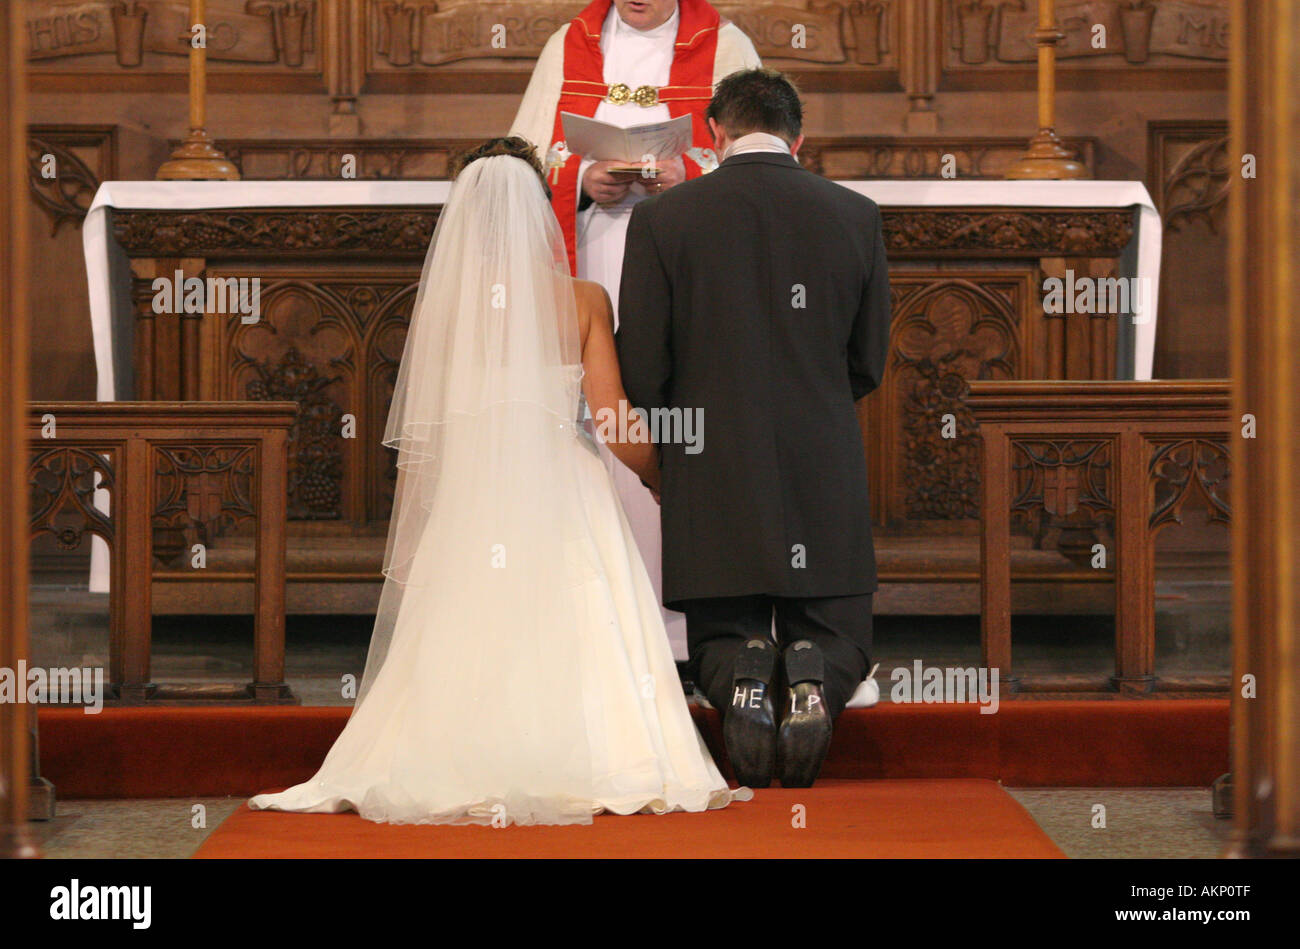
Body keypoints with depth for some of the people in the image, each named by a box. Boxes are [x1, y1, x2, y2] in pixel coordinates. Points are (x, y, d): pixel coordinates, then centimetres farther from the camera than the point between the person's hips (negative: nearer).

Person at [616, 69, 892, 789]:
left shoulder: (660, 219, -5)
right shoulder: (855, 215, 1)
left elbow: (640, 375, -3)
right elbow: (868, 364, 9)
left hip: (710, 480, -1)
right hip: (823, 474, 1)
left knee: (716, 638, 18)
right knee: (839, 638, 16)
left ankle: (741, 673, -18)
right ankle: (813, 679, -19)